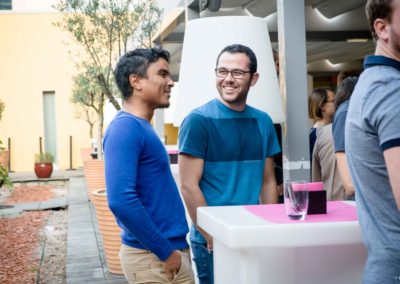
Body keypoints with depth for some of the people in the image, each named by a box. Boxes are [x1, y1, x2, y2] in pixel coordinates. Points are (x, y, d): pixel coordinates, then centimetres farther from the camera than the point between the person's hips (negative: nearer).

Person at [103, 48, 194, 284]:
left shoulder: (142, 127, 12)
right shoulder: (125, 128, -16)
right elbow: (121, 200, -26)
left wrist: (173, 247, 14)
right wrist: (166, 251, -19)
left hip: (173, 252, 9)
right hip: (153, 258, -9)